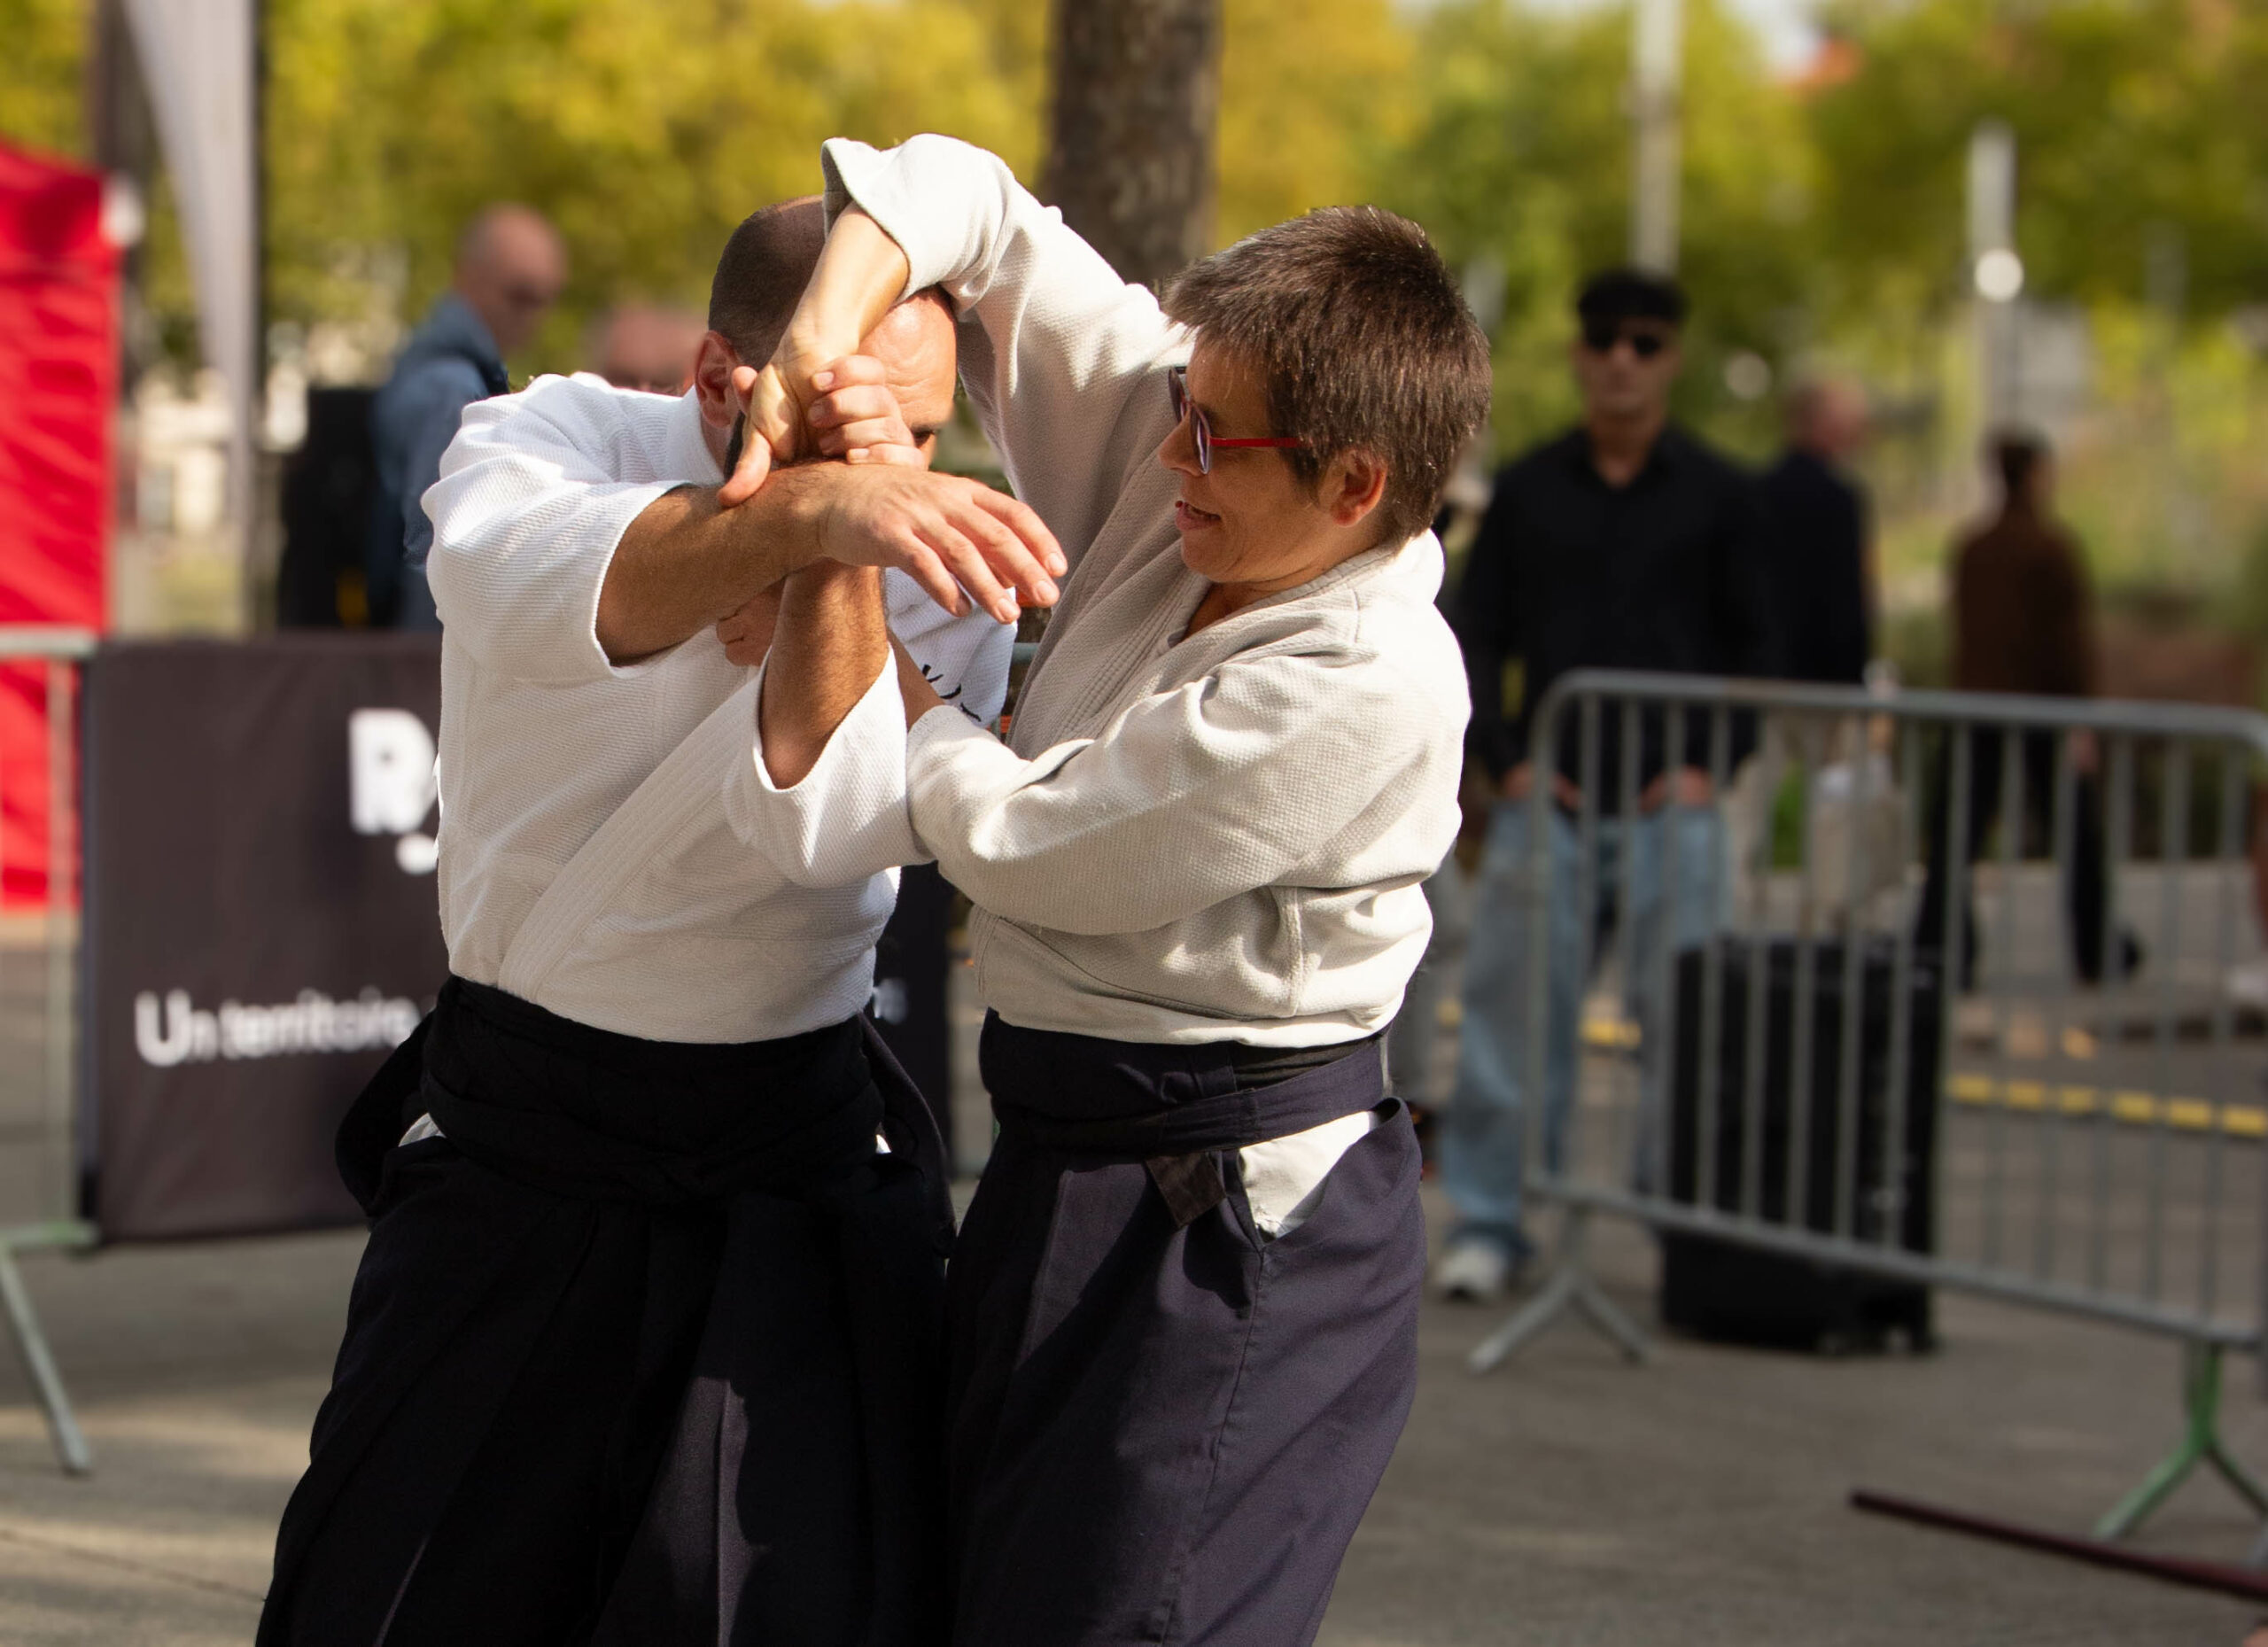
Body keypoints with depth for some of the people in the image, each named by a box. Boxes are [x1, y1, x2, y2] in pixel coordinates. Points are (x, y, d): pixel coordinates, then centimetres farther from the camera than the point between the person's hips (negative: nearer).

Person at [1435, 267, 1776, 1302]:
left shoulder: (1718, 497, 7)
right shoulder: (1526, 491, 9)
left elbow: (1752, 648, 8)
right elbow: (1475, 636, 10)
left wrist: (1705, 764, -4)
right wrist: (1505, 758, -2)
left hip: (1670, 800, -1)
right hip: (1544, 795, 1)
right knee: (1512, 1009, -1)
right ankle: (1489, 1220, 6)